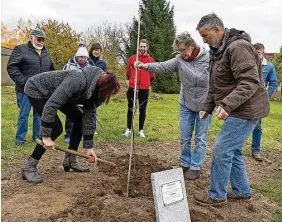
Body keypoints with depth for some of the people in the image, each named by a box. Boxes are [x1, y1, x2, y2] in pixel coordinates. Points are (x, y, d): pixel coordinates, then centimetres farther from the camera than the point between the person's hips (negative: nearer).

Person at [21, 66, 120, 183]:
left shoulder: (93, 91, -10)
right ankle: (29, 167, -7)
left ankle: (70, 160, 14)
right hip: (36, 90, -9)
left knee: (79, 119, 2)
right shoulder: (79, 81, -37)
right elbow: (51, 105, -38)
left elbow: (88, 118, -3)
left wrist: (89, 147, -2)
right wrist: (46, 136, -35)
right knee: (56, 128, -20)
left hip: (56, 93, 9)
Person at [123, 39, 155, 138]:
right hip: (132, 87, 1)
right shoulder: (132, 58, 3)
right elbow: (128, 72, 13)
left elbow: (152, 75, 8)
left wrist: (145, 82, 10)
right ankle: (128, 129, 17)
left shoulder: (151, 60, 1)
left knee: (142, 109, 6)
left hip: (144, 88, 0)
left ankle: (141, 130, 16)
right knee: (130, 109, 8)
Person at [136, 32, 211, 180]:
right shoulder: (179, 60, -7)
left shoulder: (208, 58, -13)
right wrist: (147, 66, -39)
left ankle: (196, 167, 21)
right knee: (184, 138, 11)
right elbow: (163, 66, -21)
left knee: (200, 139, 7)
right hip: (186, 105, 3)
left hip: (204, 105, -3)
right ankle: (185, 164, 28)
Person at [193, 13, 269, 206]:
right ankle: (242, 191, 30)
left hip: (246, 110, -10)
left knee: (222, 150, -6)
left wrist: (226, 104, -35)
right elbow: (215, 86, 20)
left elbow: (250, 82, -27)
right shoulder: (218, 51, 14)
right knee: (233, 150, 16)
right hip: (236, 110, 10)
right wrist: (207, 108, 15)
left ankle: (217, 196, 10)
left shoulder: (238, 47, -19)